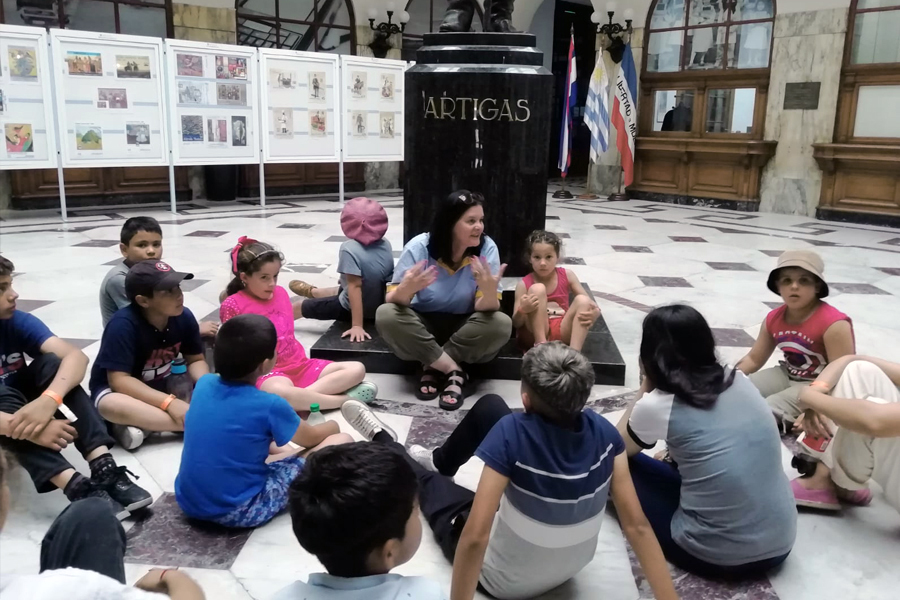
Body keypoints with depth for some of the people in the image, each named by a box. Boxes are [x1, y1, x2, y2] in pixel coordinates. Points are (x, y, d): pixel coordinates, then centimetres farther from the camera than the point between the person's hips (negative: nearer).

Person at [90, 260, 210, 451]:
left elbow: (195, 360, -1)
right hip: (115, 389, -5)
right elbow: (119, 380, -29)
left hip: (161, 386, 5)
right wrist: (169, 403, -37)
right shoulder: (124, 324, -27)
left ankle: (140, 424, -21)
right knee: (111, 405, -40)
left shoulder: (184, 317, -13)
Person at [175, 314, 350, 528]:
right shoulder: (269, 406, -19)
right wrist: (332, 426, 26)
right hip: (240, 512, -7)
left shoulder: (204, 383, -2)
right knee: (342, 442, -7)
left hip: (187, 502, 7)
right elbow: (311, 438, 2)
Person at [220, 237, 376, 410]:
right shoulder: (233, 305, -6)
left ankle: (306, 395, -27)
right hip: (268, 373, -7)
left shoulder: (280, 293, 12)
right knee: (277, 393, -44)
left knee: (357, 369, -7)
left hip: (301, 366, 7)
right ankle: (347, 399, -29)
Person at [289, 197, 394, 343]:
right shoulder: (386, 245, -7)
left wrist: (357, 325, -30)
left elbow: (355, 286, -30)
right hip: (379, 306, 6)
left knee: (304, 306, 17)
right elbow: (390, 279, 3)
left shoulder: (349, 249, -25)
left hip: (350, 309, -6)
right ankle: (312, 292, 62)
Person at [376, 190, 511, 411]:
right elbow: (392, 300, -18)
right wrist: (406, 289, -42)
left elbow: (485, 308, -19)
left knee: (501, 324, -30)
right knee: (386, 315, -28)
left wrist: (490, 291, -43)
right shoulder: (419, 246, -17)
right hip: (424, 325, 0)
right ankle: (453, 371, -19)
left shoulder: (487, 248, -16)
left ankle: (433, 367, -15)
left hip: (464, 328, 1)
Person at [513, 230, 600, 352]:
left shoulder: (567, 276, 2)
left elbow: (588, 304, 0)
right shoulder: (524, 284, -5)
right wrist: (522, 311, -30)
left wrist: (593, 313, -25)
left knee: (582, 300, -21)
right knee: (537, 289, -21)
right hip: (534, 335, -2)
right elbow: (516, 324, -6)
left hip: (561, 332, 3)